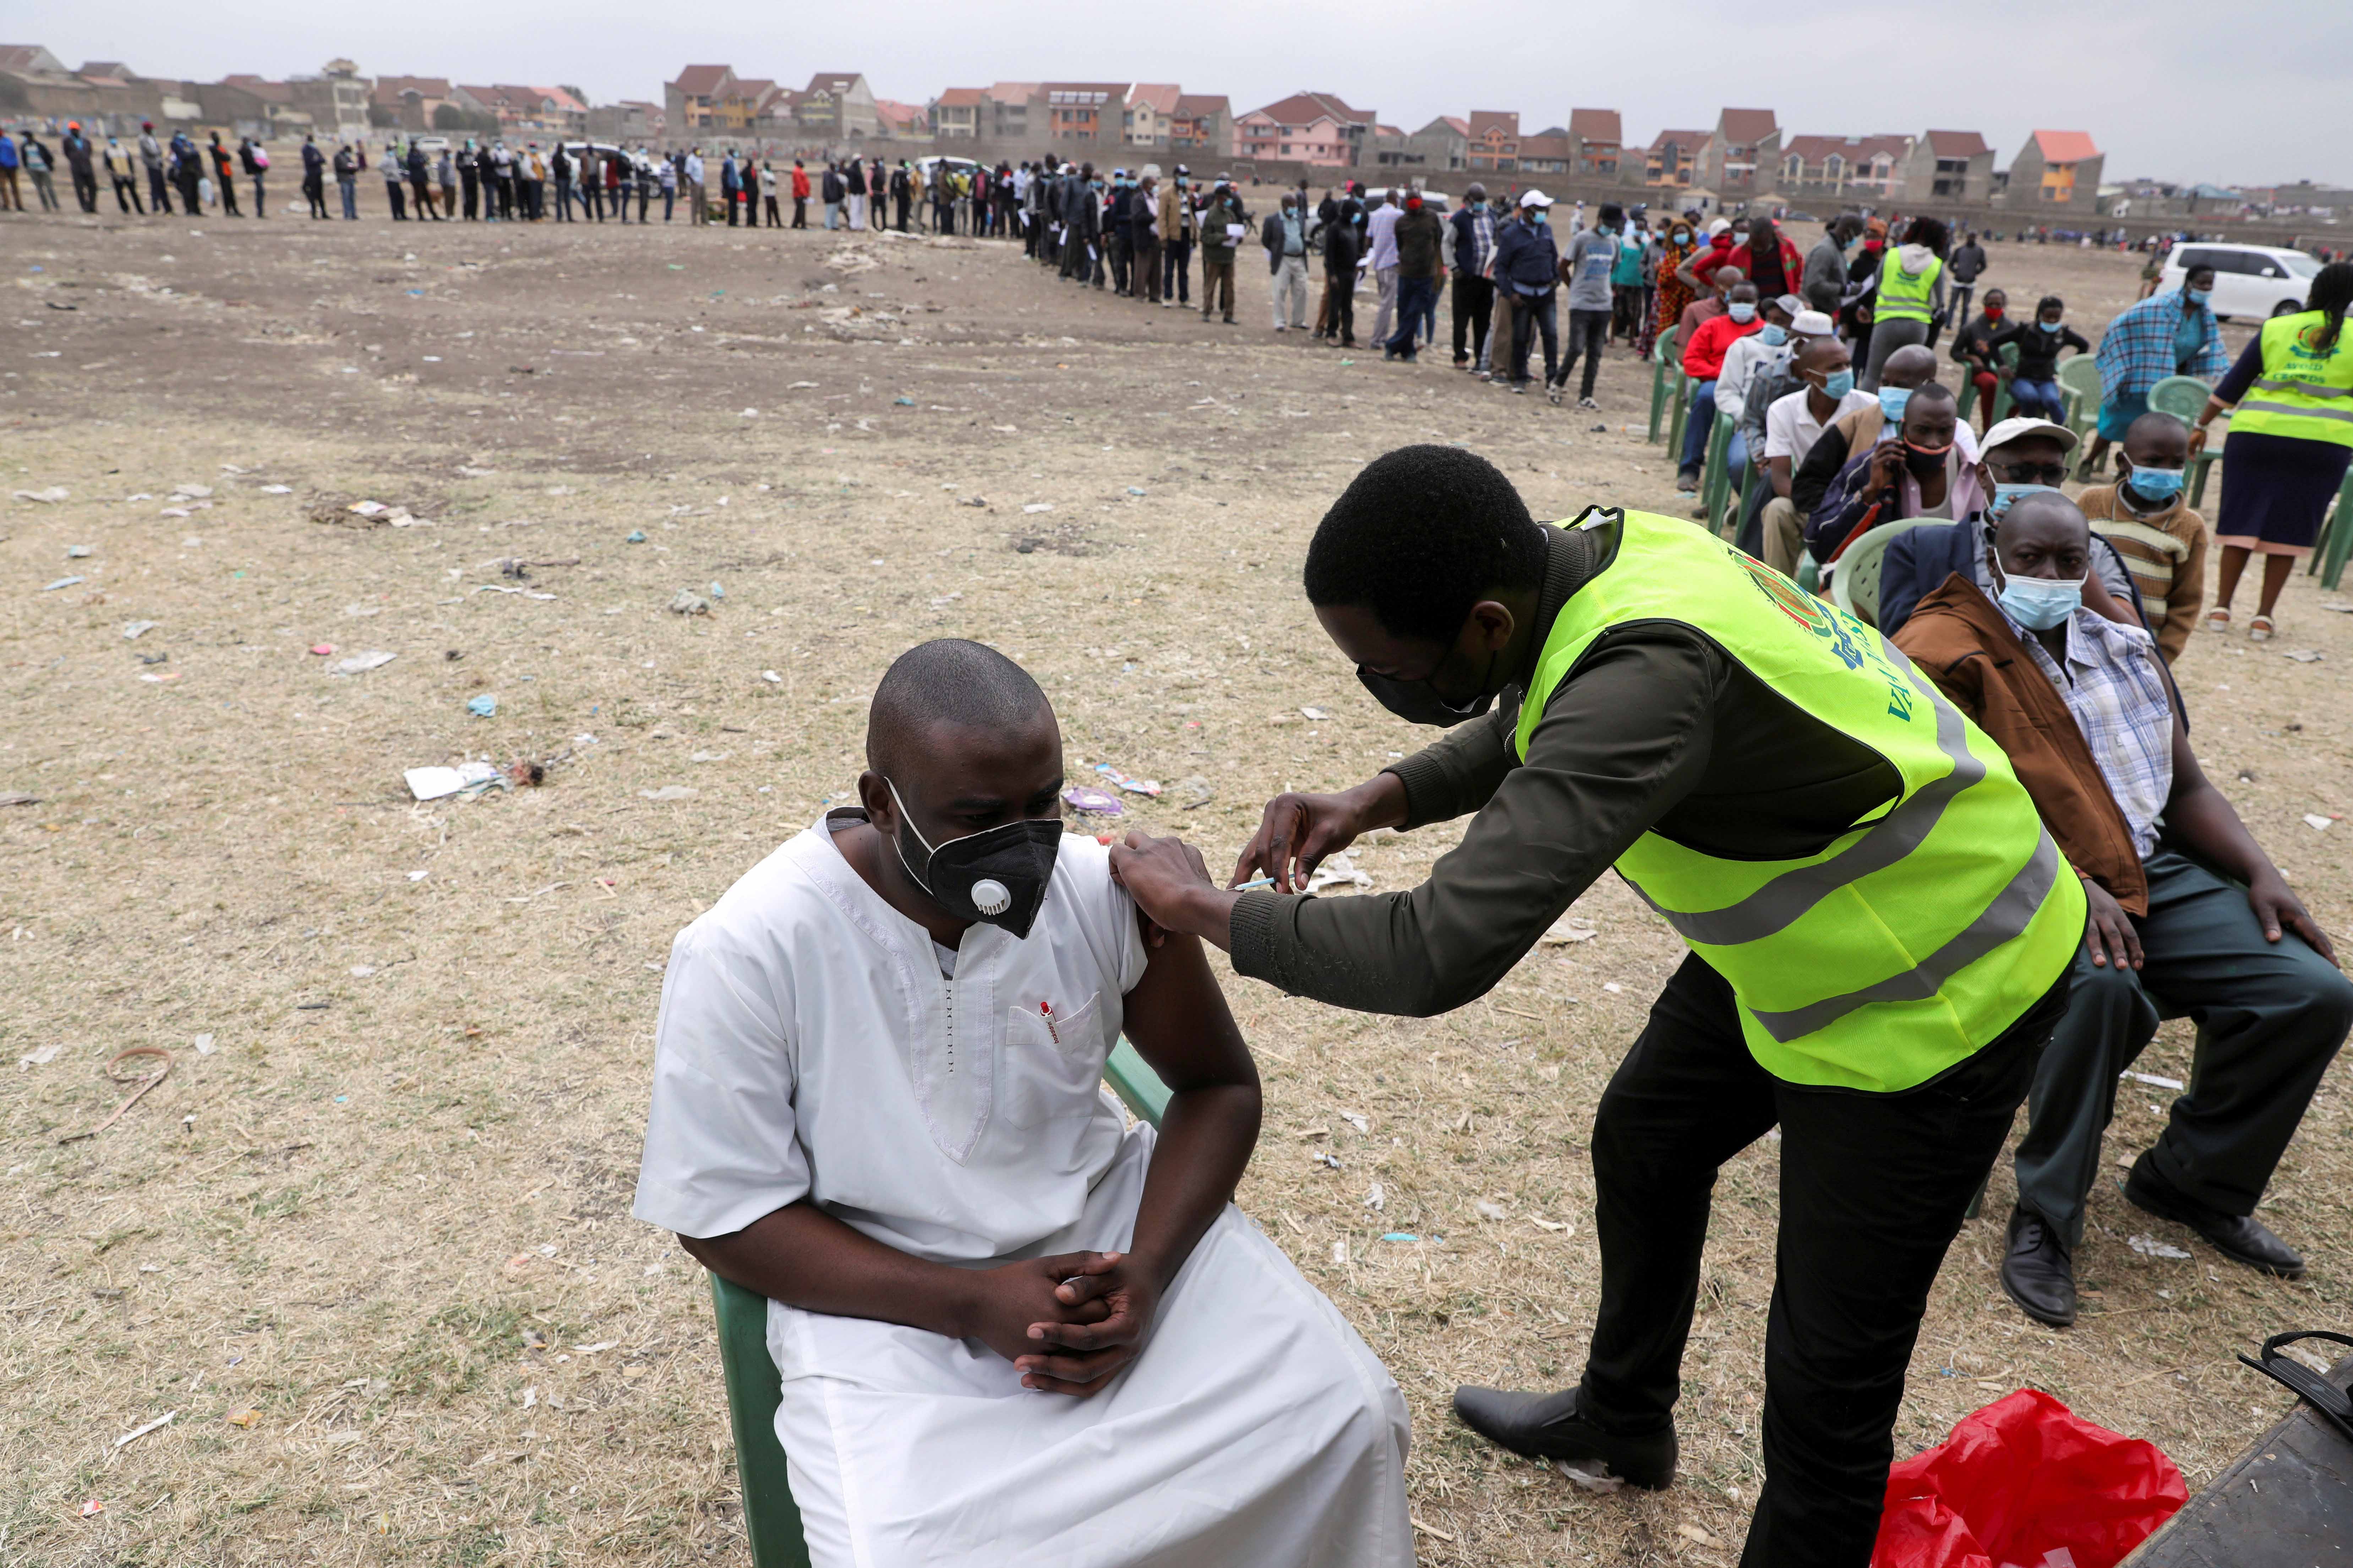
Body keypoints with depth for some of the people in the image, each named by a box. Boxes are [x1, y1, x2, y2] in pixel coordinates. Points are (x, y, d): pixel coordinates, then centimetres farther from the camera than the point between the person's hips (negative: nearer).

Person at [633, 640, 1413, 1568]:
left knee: (1346, 1415, -13)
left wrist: (1145, 1271, -15)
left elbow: (1220, 1088, 2)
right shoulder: (743, 956, -19)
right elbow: (724, 1218, -11)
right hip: (884, 1291, -2)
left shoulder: (1105, 889, -12)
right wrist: (971, 1304, -20)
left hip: (1105, 1221, 3)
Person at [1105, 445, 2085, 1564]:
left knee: (1825, 1382, -1)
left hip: (1935, 986, -9)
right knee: (1642, 1143, 25)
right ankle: (1620, 1422, 51)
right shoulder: (1597, 553, -12)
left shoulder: (1649, 673, -40)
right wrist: (1378, 800, -8)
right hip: (1804, 919, 9)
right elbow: (1526, 729, 9)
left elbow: (1439, 956, -43)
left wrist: (1202, 908, -28)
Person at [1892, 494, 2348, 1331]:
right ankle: (2045, 1214, -16)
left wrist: (2261, 874, 6)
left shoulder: (2122, 646, 17)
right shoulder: (1948, 650, -6)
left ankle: (2194, 1180, 16)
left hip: (2149, 872, 7)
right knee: (2102, 984, -38)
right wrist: (2066, 884, -26)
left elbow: (2187, 787, 21)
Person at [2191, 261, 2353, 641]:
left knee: (2242, 520, 7)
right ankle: (2264, 616, 7)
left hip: (2258, 434, 0)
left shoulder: (2275, 329, 5)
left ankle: (2221, 608, 5)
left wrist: (2202, 426, 12)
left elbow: (2234, 383, 6)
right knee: (2288, 529, 7)